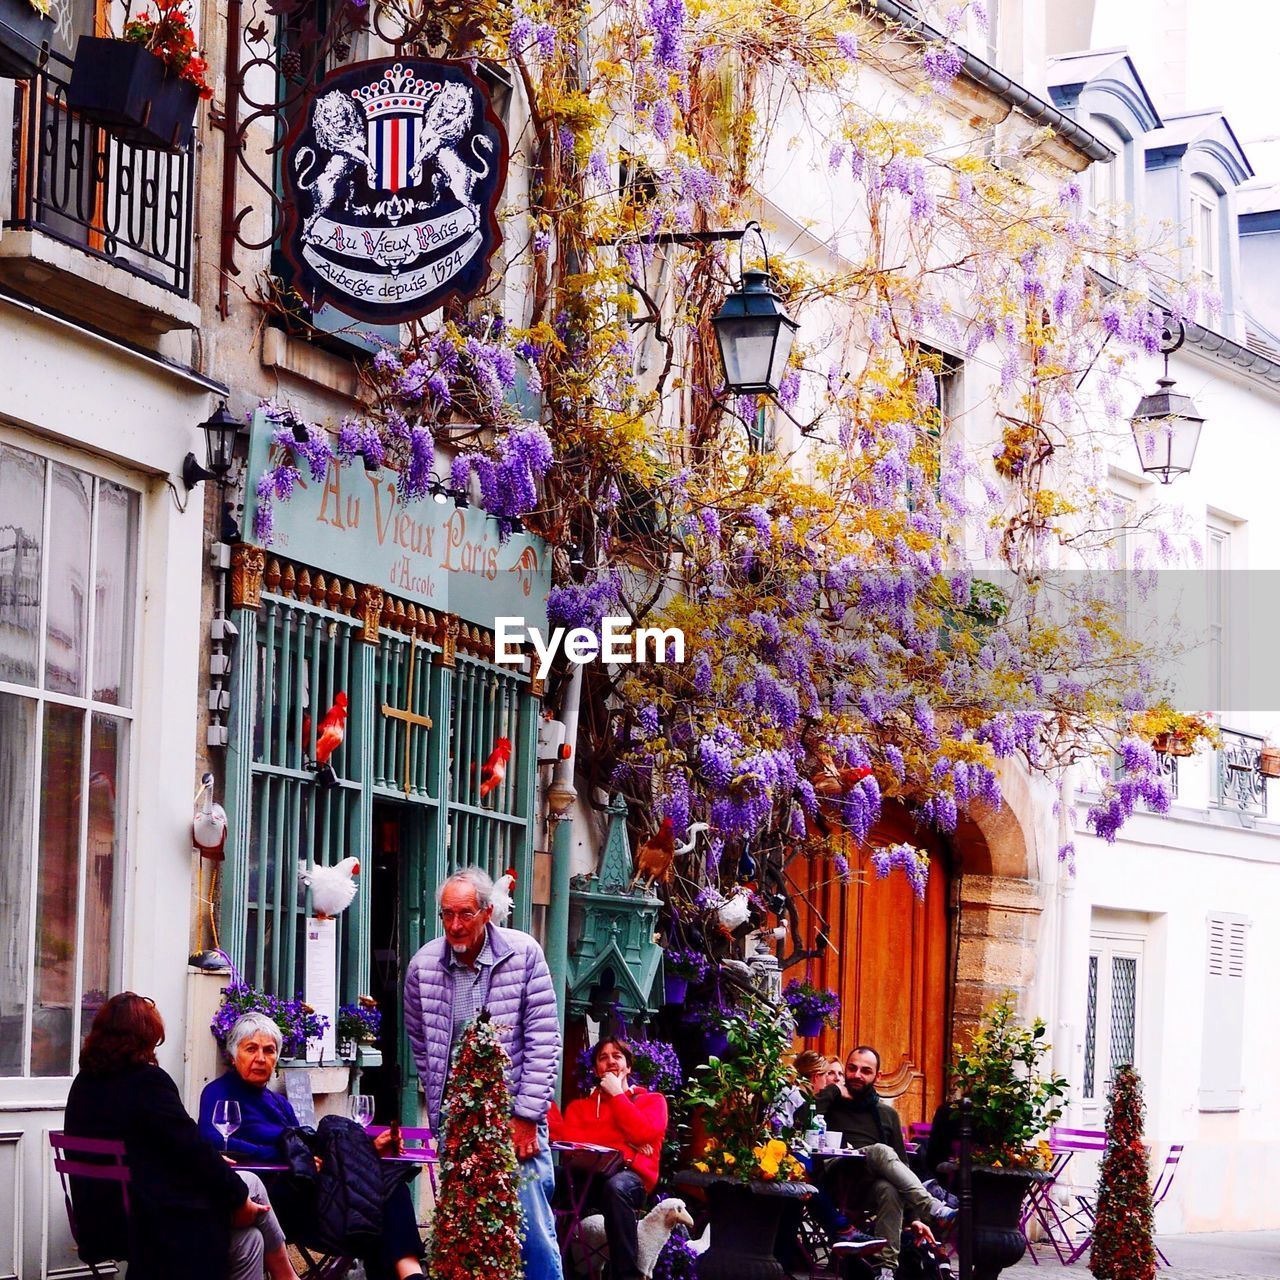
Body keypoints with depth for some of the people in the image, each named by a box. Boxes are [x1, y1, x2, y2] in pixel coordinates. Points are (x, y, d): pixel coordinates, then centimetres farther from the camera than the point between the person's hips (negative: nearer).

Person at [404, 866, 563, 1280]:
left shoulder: (523, 954, -7)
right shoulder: (423, 965, 0)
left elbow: (543, 1040, -6)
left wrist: (526, 1116, -9)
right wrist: (440, 1108, 13)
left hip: (513, 1117, -3)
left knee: (533, 1230, -5)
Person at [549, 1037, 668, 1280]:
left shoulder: (652, 1100, 20)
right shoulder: (580, 1106, 27)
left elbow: (642, 1133, -2)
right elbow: (567, 1138, 7)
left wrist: (617, 1094, 6)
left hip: (630, 1177, -3)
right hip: (586, 1177, 3)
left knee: (615, 1186, -41)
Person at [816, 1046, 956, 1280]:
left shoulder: (887, 1114, 22)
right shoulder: (832, 1103, 13)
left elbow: (902, 1163, 17)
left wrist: (916, 1217, 2)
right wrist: (832, 1091, -1)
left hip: (874, 1186, 3)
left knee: (888, 1189, -36)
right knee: (881, 1151, -31)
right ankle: (934, 1209, -42)